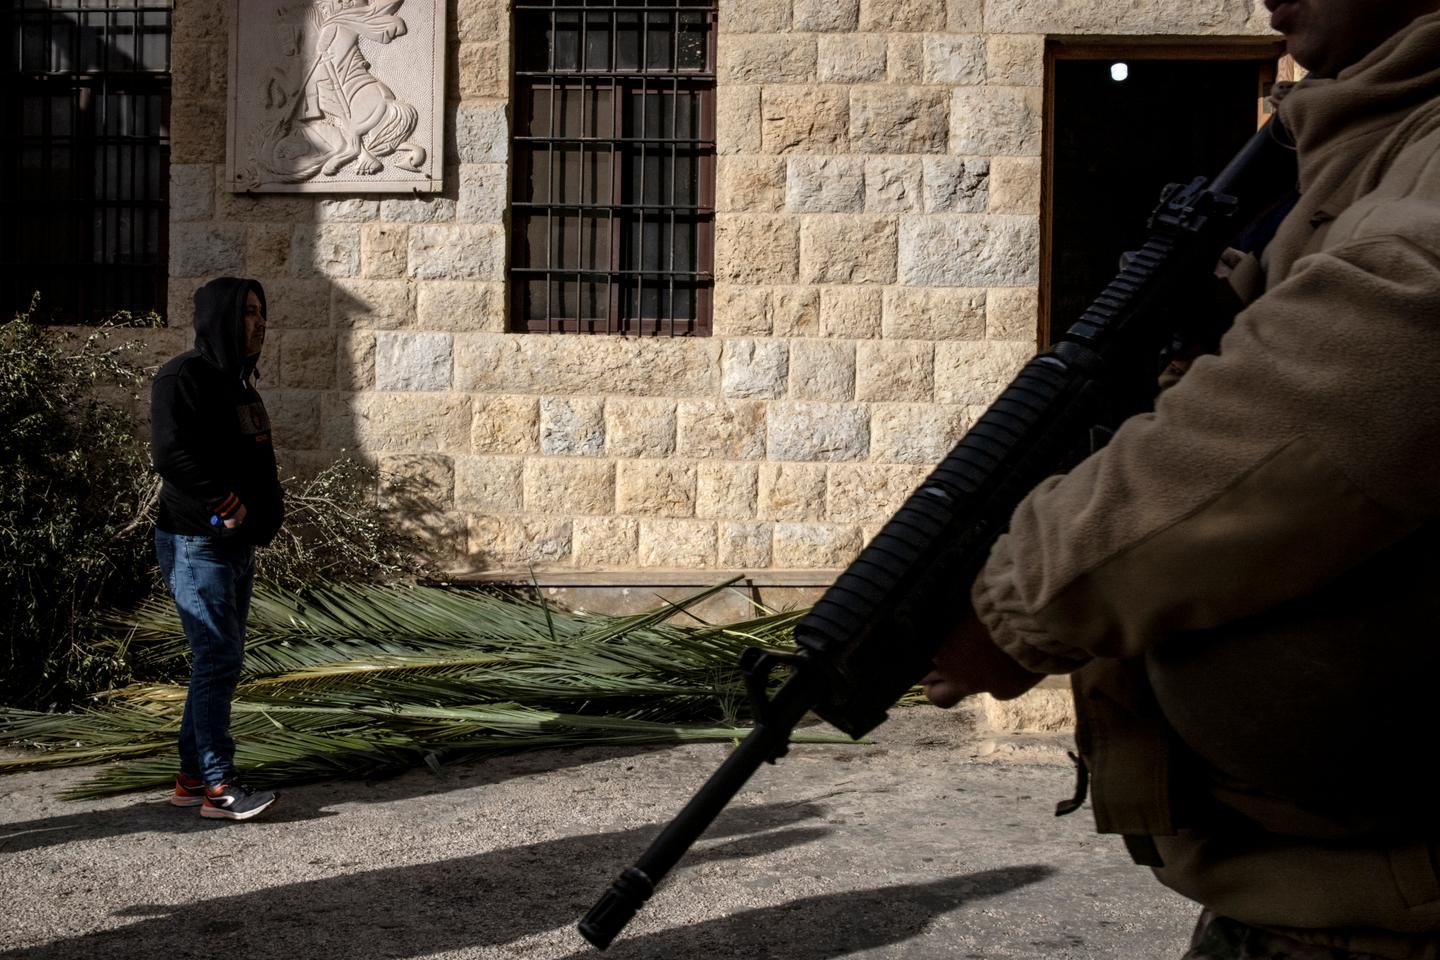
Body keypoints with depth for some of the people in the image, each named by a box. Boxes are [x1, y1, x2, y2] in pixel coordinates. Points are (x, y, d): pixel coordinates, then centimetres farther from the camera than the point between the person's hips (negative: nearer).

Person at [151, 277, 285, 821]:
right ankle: (218, 786, -7)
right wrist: (226, 504, -20)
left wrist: (268, 506, 6)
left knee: (220, 661, 11)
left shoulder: (237, 383, 16)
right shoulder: (184, 378, -12)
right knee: (218, 659, -11)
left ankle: (192, 777, 19)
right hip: (196, 544, -9)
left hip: (237, 544, 10)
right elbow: (171, 455, -24)